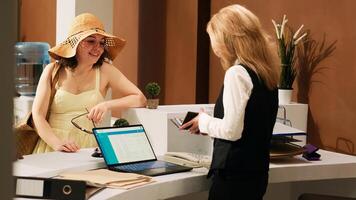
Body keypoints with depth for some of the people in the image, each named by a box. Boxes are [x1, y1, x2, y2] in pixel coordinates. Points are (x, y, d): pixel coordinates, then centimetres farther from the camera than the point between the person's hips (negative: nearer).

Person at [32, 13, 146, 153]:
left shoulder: (105, 71, 5)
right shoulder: (53, 71, 4)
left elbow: (140, 99, 2)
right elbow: (38, 114, -3)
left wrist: (107, 105, -14)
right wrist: (57, 143, -20)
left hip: (89, 148, 1)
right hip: (52, 150, 0)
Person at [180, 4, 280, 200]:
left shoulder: (237, 73, -16)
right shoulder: (265, 73, 9)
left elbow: (232, 130, -20)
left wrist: (204, 122, -3)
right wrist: (209, 127, 15)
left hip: (235, 174, -8)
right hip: (255, 172, 9)